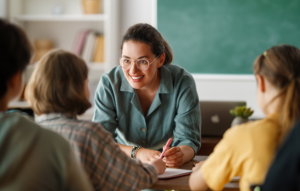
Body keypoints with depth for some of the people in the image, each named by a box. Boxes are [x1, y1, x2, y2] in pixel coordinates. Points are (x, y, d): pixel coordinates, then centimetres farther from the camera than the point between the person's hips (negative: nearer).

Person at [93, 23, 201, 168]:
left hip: (170, 172, 2)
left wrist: (180, 154, -35)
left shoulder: (183, 83, -14)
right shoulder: (109, 83, -13)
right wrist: (137, 152, -33)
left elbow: (189, 139, -12)